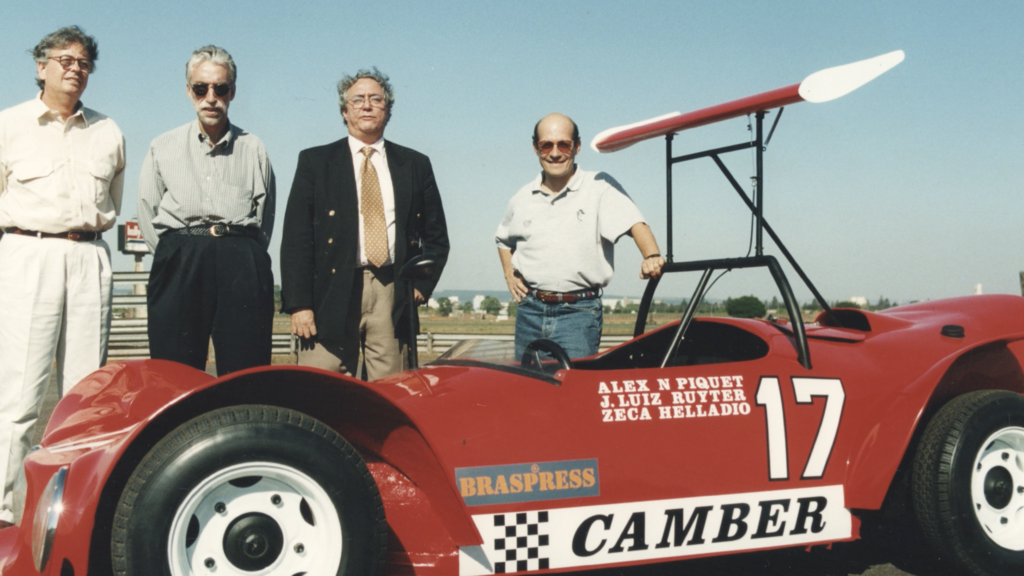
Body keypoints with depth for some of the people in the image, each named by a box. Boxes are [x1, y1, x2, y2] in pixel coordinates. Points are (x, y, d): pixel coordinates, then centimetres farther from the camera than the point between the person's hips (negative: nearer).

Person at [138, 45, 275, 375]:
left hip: (242, 269, 0)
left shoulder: (253, 150, 14)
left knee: (245, 371, -5)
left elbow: (264, 219, 12)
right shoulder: (163, 149, 16)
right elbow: (148, 218, 14)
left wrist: (241, 258, 2)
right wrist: (181, 256, 5)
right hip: (179, 265, 0)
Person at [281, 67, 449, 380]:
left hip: (393, 295, 2)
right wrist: (299, 304, -6)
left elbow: (436, 235, 18)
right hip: (333, 293, -1)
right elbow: (296, 238, 3)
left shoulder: (415, 165, 16)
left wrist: (422, 284, 3)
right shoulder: (315, 161, 10)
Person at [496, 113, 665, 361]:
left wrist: (651, 256, -36)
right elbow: (503, 240, 28)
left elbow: (634, 224, -17)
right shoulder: (522, 199, 10)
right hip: (530, 310, 5)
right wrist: (509, 273, 12)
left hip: (579, 312, -4)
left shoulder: (601, 187, -4)